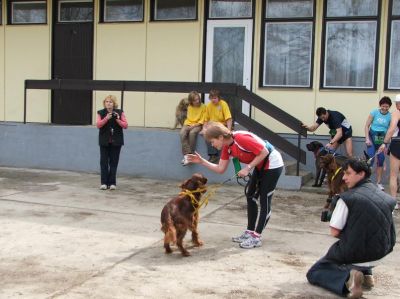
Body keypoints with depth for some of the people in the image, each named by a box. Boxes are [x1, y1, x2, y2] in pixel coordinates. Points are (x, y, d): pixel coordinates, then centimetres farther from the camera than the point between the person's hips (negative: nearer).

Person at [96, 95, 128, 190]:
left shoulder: (120, 112, 1)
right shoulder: (101, 113, 2)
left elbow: (125, 125, -4)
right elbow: (98, 125, -11)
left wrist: (117, 119, -20)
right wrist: (106, 118, -25)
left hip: (116, 141, 0)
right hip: (104, 141, 0)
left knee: (114, 162, 3)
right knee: (104, 161, -1)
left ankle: (112, 183, 9)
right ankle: (104, 183, 5)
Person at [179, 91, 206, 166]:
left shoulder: (203, 106, -1)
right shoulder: (189, 107, 11)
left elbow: (203, 119, -3)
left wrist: (195, 125, -14)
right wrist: (189, 125, -2)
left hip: (197, 125, -3)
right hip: (188, 124, 3)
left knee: (192, 133, -36)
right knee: (182, 133, -29)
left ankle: (191, 154, -26)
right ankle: (186, 155, -35)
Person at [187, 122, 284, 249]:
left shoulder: (241, 138, -29)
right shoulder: (227, 147, -2)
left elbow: (264, 152, -26)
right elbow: (220, 169, 2)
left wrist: (248, 168, -23)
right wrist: (202, 161, -5)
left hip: (272, 164, -9)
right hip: (260, 166, 9)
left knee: (264, 201, -3)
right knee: (251, 196, 12)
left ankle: (256, 237, 2)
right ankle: (250, 232, 21)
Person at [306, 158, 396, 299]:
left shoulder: (347, 198, -17)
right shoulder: (387, 199, 0)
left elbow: (335, 232, -15)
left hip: (353, 252, -6)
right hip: (380, 252, 6)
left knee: (313, 273, 13)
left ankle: (347, 278, -13)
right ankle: (366, 272, 17)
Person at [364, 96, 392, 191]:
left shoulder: (390, 116, -7)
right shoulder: (374, 112, -9)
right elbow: (367, 126, -5)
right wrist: (367, 139, -11)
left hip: (382, 139, 2)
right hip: (372, 137, -2)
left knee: (381, 160, 5)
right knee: (371, 159, -11)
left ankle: (379, 182, 16)